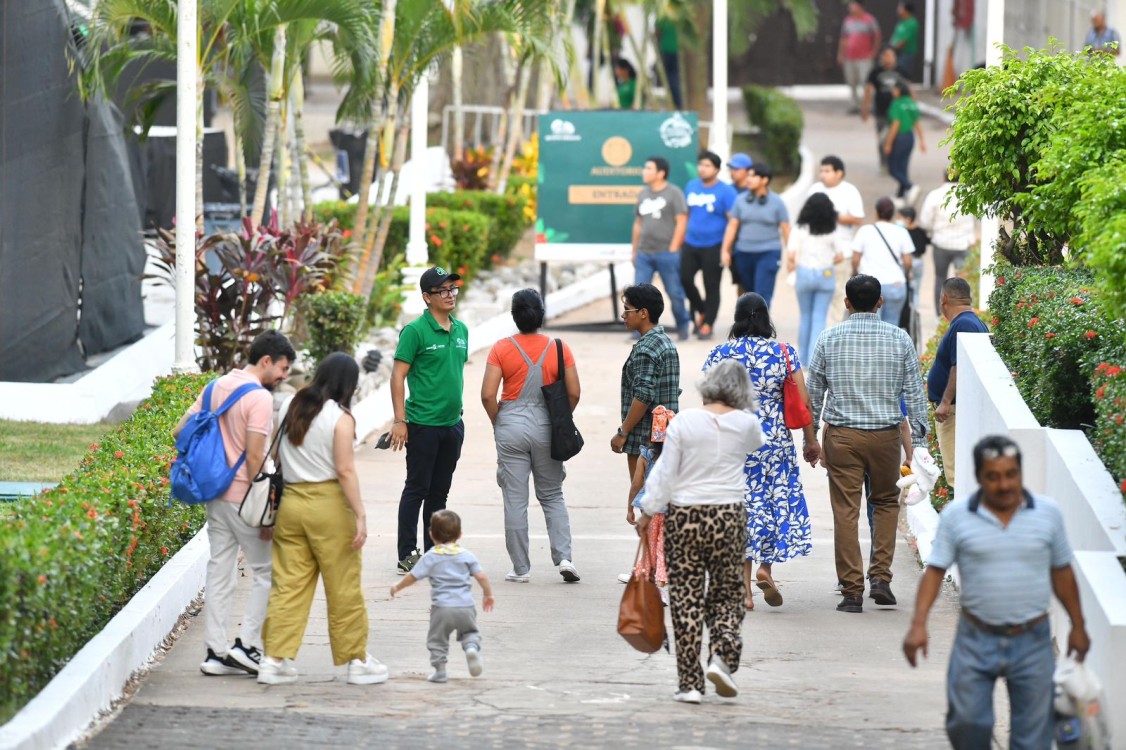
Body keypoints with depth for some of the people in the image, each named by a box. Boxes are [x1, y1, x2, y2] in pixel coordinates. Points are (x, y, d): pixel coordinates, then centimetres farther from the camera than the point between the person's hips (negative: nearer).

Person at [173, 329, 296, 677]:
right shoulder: (259, 398, -15)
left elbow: (180, 431, 12)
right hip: (244, 497, -8)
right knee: (265, 571, 5)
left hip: (215, 494, 8)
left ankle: (216, 651, 10)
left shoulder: (217, 387, 9)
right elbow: (254, 458, -19)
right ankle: (247, 645, 1)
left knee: (219, 571, 10)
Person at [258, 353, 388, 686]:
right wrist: (360, 515, -14)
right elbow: (345, 470, -15)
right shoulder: (340, 418, -10)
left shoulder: (290, 408, 8)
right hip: (329, 505, -5)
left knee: (288, 584, 7)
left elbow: (278, 458, 12)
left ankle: (275, 659, 3)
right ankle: (357, 661, 12)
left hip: (291, 503, 5)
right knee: (344, 589, 4)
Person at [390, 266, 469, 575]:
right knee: (417, 489, -3)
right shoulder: (415, 330, -10)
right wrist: (399, 420, -16)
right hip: (423, 423, -7)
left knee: (440, 491, 12)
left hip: (453, 424, 7)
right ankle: (407, 556, 1)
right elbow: (398, 376, -12)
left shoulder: (461, 330, 11)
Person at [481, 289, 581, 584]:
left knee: (515, 500, 5)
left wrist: (498, 423, 5)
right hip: (546, 427, 2)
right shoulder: (559, 349, -3)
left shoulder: (502, 349, -7)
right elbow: (574, 393, -3)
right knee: (552, 496, 14)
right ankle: (563, 557, 0)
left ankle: (520, 568, 7)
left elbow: (488, 395, -11)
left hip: (511, 428, -2)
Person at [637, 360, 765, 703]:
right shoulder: (746, 424, -1)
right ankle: (722, 656, -9)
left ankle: (689, 682, 4)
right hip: (729, 517, 1)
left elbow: (665, 472, -5)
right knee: (726, 594, 14)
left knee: (686, 598, 4)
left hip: (684, 516, -1)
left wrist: (649, 511, 4)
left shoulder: (684, 422, -6)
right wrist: (743, 407, 34)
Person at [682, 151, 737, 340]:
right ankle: (700, 309, 22)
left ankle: (707, 325, 10)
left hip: (713, 247, -5)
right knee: (684, 278, -3)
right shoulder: (691, 187, 9)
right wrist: (681, 239, 14)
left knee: (711, 286, 1)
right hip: (691, 244, 5)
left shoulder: (725, 191, -8)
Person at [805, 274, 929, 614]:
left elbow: (813, 392, 6)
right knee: (886, 502, 18)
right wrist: (918, 439, 6)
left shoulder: (830, 339, 1)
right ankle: (880, 576, 6)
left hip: (841, 436, -1)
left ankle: (852, 591, 1)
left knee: (845, 512, 2)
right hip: (885, 434, 1)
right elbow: (914, 391, 1)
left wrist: (810, 439, 14)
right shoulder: (899, 339, 0)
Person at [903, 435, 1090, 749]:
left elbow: (1062, 573, 9)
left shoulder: (1048, 513, 0)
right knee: (966, 723, 1)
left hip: (1032, 642, 1)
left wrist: (1078, 626, 13)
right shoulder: (956, 516, -4)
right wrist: (918, 625, -14)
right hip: (976, 640, -1)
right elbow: (935, 571, -4)